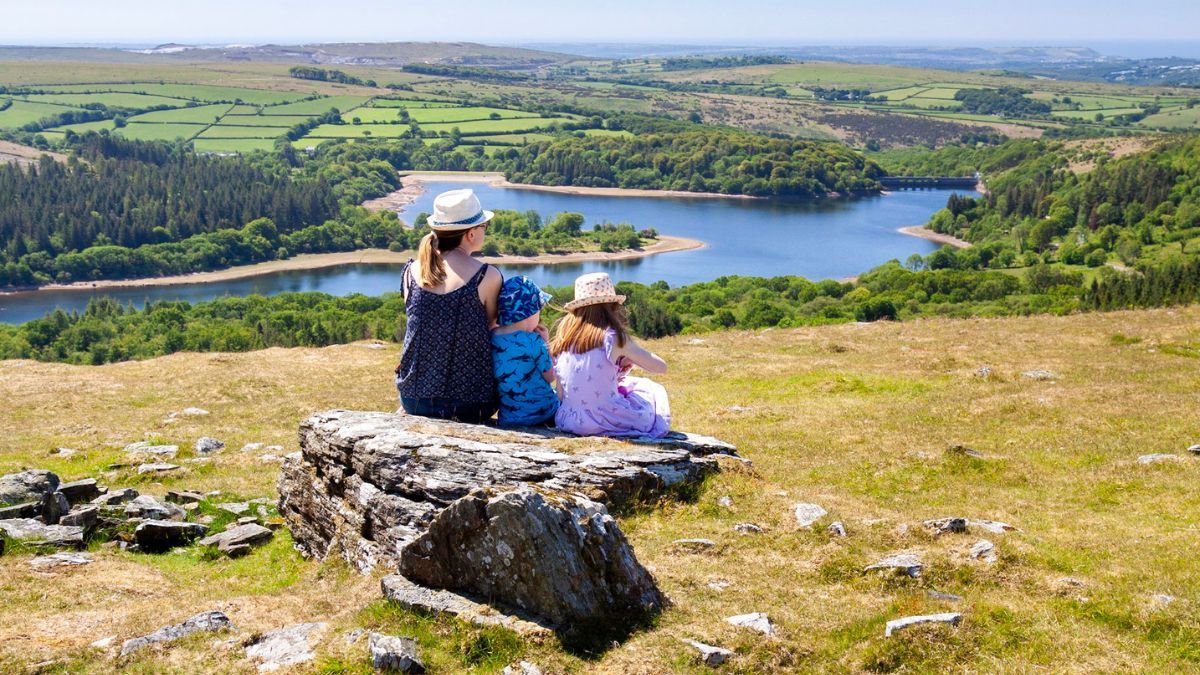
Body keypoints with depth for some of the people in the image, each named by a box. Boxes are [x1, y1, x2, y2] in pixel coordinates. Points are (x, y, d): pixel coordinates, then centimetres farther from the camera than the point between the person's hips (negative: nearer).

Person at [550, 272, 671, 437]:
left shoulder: (563, 336, 3)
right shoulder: (614, 337, -10)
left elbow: (560, 394, 6)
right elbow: (661, 366, -2)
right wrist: (632, 359, 16)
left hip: (570, 423, 5)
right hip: (607, 422, -5)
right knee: (652, 390, 23)